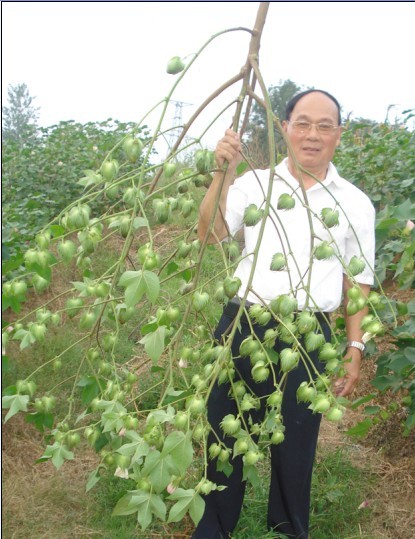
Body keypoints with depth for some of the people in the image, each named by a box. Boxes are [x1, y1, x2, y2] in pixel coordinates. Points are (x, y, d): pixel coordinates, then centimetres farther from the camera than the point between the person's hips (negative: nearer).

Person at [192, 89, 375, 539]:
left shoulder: (355, 203, 5)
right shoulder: (254, 184, 2)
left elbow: (358, 282, 8)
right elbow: (210, 234, -8)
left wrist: (355, 348, 4)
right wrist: (223, 173, -18)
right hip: (241, 328, 0)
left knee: (295, 445, 13)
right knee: (223, 435, 12)